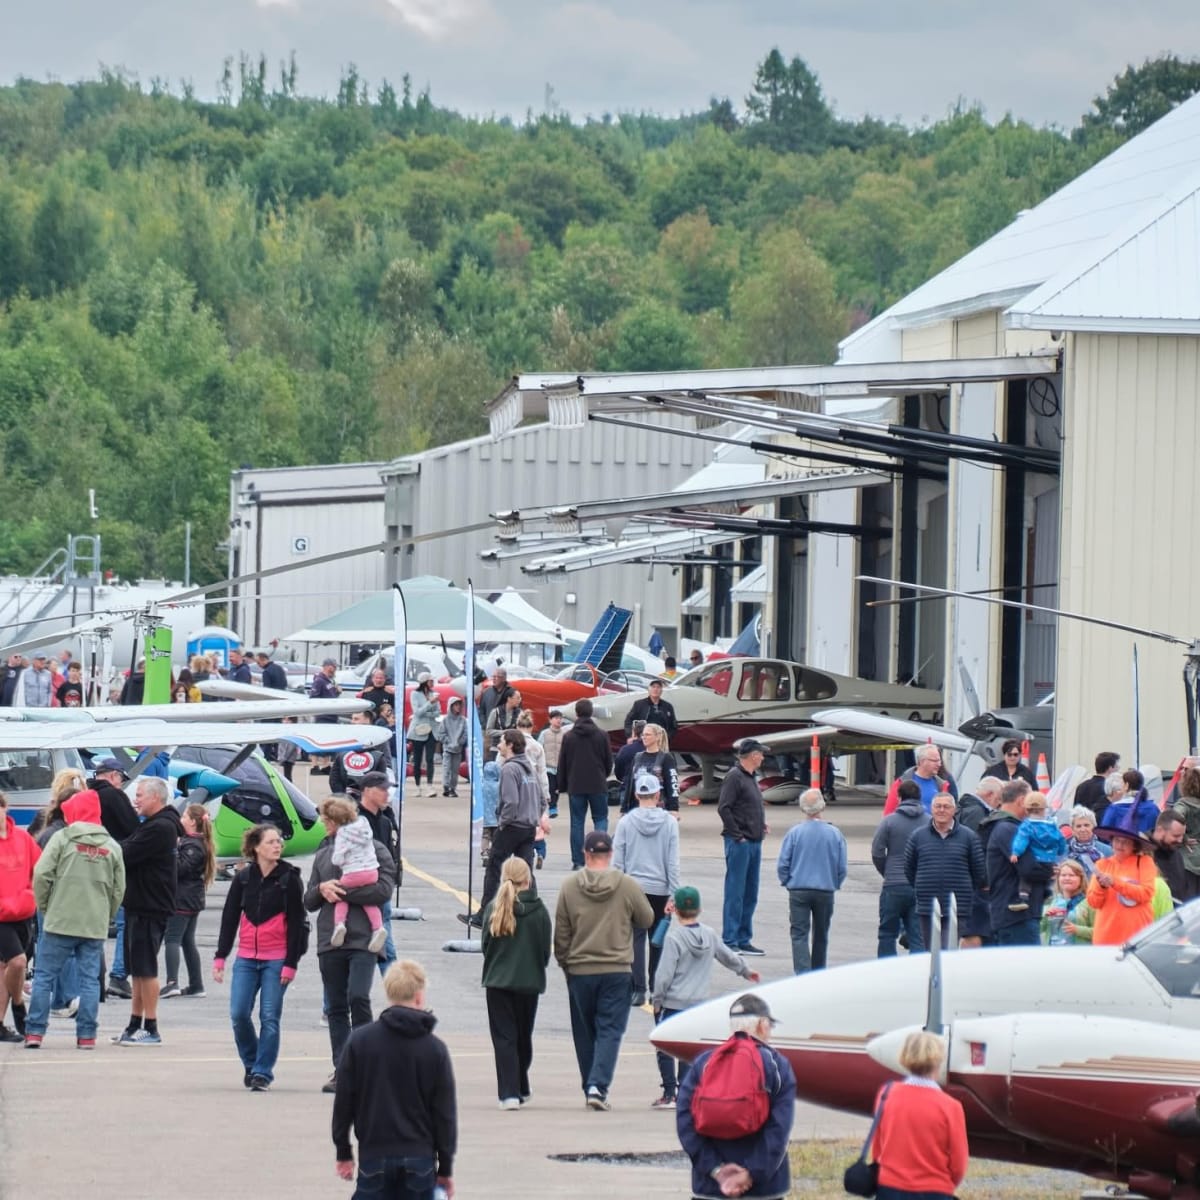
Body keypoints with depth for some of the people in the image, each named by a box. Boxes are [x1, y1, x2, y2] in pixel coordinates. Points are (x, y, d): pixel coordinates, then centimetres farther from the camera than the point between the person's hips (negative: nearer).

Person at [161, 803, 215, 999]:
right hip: (192, 900, 10)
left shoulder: (193, 846, -14)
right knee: (188, 942, 13)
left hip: (181, 901, -10)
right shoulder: (199, 844, 16)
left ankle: (172, 982, -22)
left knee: (172, 939, -12)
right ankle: (196, 985, 14)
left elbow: (181, 868, -22)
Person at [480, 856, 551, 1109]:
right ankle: (521, 1089, 31)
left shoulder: (494, 909, -8)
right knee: (523, 1036, 18)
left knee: (503, 1038, 1)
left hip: (498, 981, -1)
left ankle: (509, 1093, -9)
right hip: (529, 982, 1)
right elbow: (546, 950, -1)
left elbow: (485, 945, -1)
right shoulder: (538, 911, -7)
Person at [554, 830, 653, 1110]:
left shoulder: (569, 886, -4)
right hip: (617, 970, -1)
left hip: (579, 970, 2)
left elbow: (561, 932, 1)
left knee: (585, 1032, 14)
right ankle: (599, 1085, -16)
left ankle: (590, 1087, 20)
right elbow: (647, 920, 6)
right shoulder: (627, 886, -7)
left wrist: (564, 962, 14)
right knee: (610, 1030, -1)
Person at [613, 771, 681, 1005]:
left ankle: (638, 988, -10)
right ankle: (656, 986, 20)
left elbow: (618, 861, -3)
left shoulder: (626, 822, -3)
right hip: (660, 888, 1)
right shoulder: (669, 823, -3)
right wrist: (673, 895, -1)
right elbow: (673, 862, -4)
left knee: (636, 939, -1)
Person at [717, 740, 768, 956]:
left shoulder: (751, 778, 16)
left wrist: (762, 825, 9)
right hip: (739, 843, -9)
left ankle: (743, 940, 18)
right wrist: (737, 835, -16)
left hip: (754, 841, 9)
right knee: (735, 893, -6)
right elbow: (723, 808, -17)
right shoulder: (734, 777, -12)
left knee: (750, 894, 12)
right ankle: (729, 940, -3)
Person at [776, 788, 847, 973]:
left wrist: (787, 882, 12)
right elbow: (842, 868, 1)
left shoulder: (795, 833, -8)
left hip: (799, 890, -2)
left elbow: (782, 865, -5)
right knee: (821, 935, 16)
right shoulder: (835, 834, -3)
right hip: (826, 891, 2)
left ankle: (802, 974, -18)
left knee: (799, 934, -3)